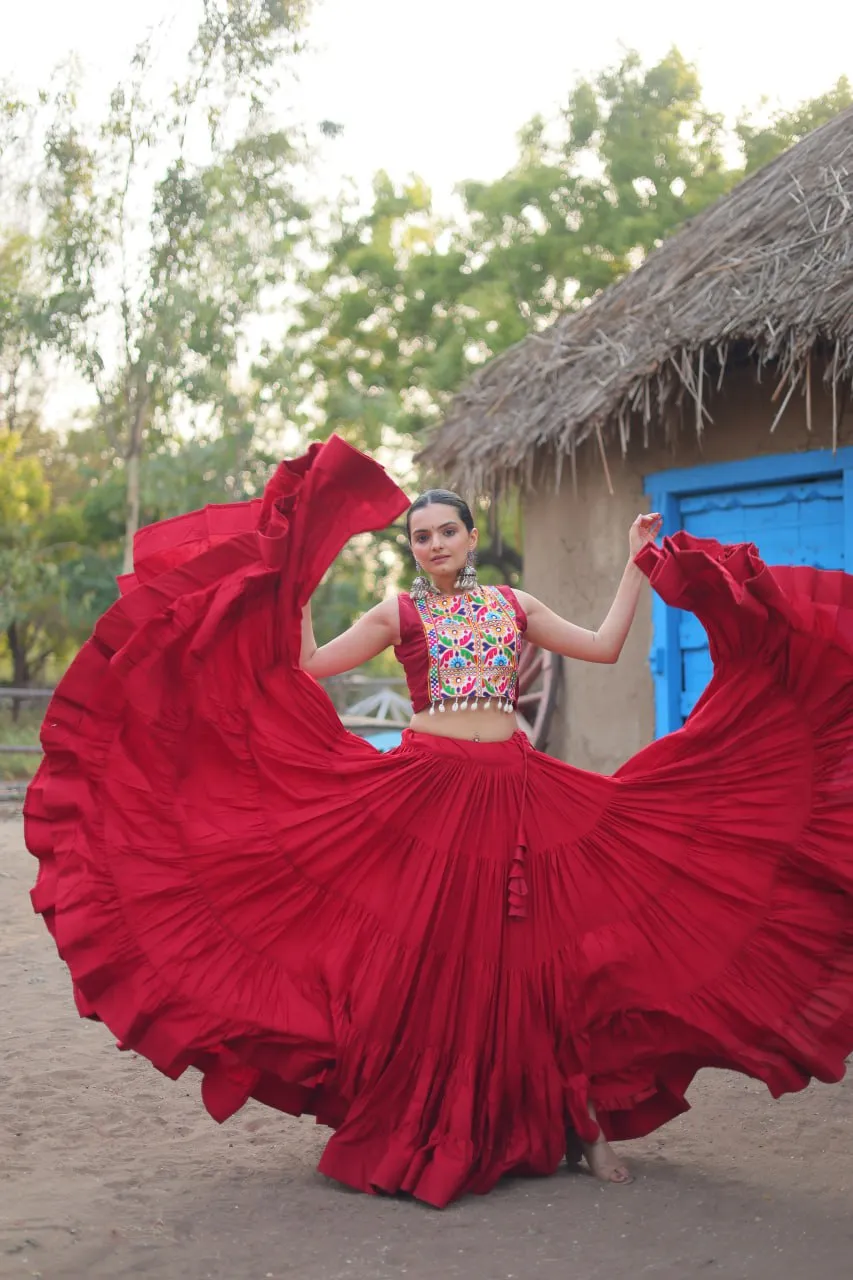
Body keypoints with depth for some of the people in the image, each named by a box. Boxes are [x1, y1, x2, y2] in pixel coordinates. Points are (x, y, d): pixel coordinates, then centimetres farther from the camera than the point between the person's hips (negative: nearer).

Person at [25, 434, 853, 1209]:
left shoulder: (513, 605, 14)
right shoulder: (398, 615, 6)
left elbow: (605, 646, 13)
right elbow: (308, 666, -3)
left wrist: (637, 567, 15)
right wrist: (295, 581, -6)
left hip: (515, 788, 2)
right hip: (425, 789, -2)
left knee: (522, 951, 2)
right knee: (426, 954, -1)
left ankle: (571, 1119, 12)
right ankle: (422, 1132, 12)